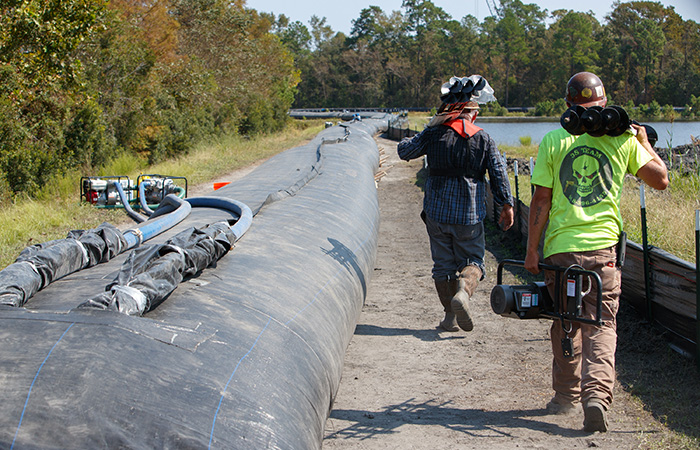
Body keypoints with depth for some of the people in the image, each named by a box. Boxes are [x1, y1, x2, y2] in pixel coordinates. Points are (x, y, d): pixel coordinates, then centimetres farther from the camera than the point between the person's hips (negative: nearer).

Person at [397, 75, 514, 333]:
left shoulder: (434, 134, -2)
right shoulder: (484, 140, -1)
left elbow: (404, 151, 9)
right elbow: (499, 174, 0)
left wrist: (425, 133, 26)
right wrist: (507, 205, 10)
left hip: (437, 212, 1)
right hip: (470, 215, 0)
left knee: (443, 263, 10)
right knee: (472, 261, 11)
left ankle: (451, 316, 10)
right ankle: (463, 290, -20)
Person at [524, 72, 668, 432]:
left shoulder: (552, 141, 0)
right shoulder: (623, 139, 0)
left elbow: (541, 201, -1)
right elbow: (660, 179, 7)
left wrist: (531, 250, 4)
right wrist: (645, 142, 22)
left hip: (560, 247, 1)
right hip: (604, 246, 0)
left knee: (566, 324, 16)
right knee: (601, 325, 3)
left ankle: (567, 397, 26)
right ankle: (597, 395, -15)